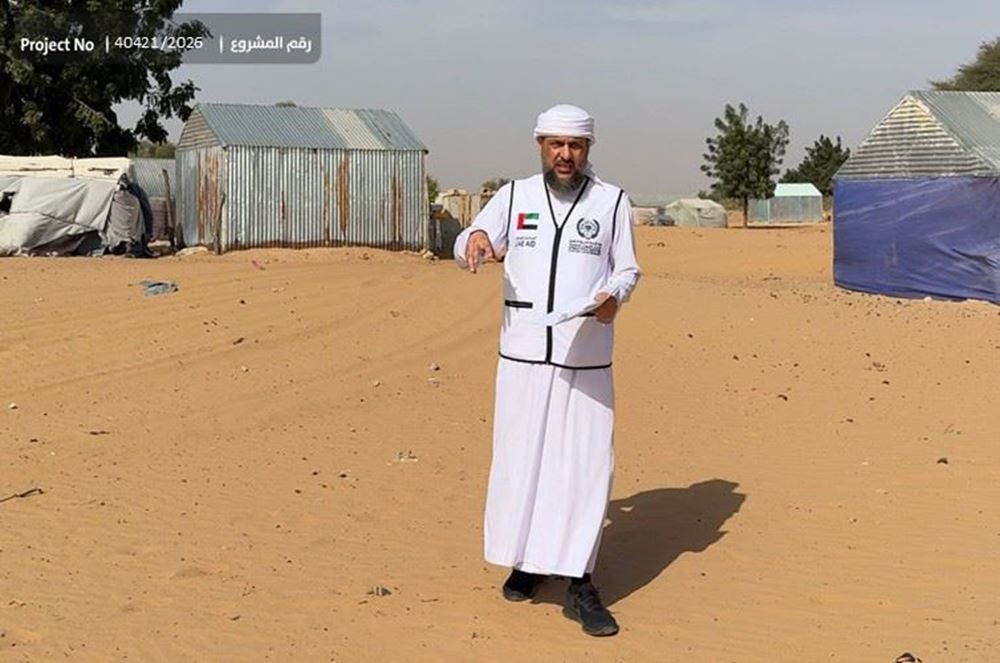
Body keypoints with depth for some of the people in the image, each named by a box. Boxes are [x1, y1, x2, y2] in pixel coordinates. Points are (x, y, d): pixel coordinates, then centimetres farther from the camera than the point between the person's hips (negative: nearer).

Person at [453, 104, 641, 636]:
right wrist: (474, 239, -18)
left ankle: (577, 581, 2)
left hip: (586, 358, -1)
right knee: (519, 455, 6)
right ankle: (527, 558, 24)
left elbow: (627, 269, 10)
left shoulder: (612, 202, 5)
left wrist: (613, 295, -14)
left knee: (586, 462, -4)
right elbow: (465, 250, 7)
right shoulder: (514, 195, 8)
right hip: (522, 353, 1)